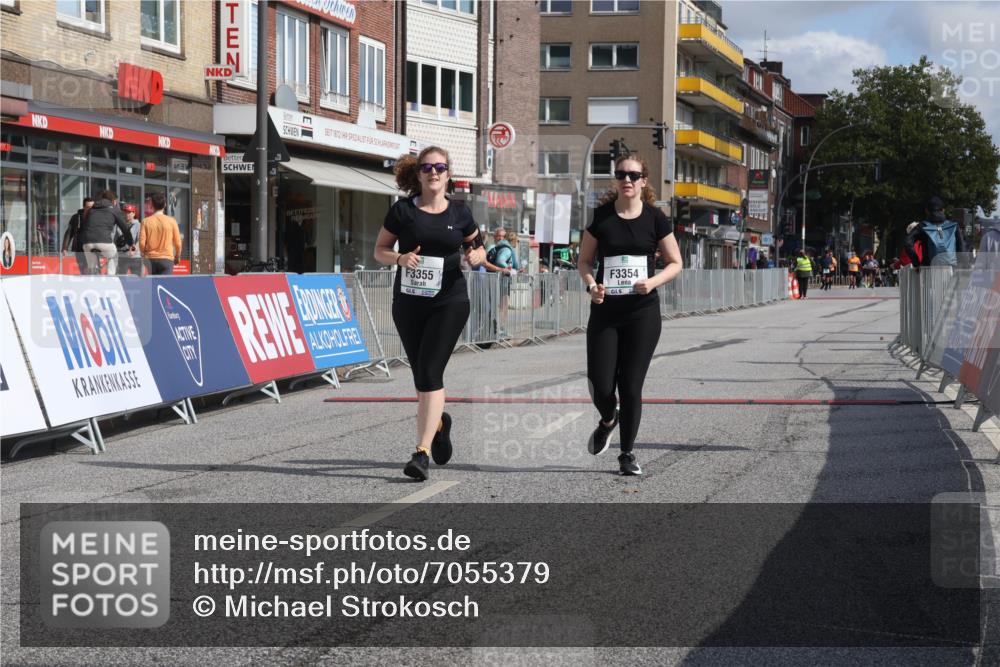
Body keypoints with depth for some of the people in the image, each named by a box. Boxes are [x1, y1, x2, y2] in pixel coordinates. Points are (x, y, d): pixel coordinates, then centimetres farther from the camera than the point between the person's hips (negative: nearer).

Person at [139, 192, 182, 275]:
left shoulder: (146, 222, -1)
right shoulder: (172, 221, -2)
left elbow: (142, 243, -3)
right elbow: (177, 242, 1)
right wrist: (177, 257, 18)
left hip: (150, 259, 1)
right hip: (167, 259, -1)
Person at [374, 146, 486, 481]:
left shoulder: (459, 212, 3)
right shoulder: (403, 210, 1)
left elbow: (477, 247, 16)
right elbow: (379, 250, 6)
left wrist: (477, 256, -7)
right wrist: (400, 258, -15)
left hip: (449, 302, -2)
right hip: (408, 302, 2)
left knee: (430, 373, -14)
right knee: (421, 376, 12)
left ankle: (422, 453, -16)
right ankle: (439, 422, 43)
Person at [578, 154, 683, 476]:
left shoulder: (655, 218, 0)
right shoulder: (601, 216, 1)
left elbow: (675, 263, 6)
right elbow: (584, 261, 8)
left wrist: (653, 282, -12)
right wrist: (592, 285, -12)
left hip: (643, 313, -1)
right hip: (605, 311, 1)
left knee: (631, 385, 0)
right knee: (600, 385, -4)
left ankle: (627, 453, 15)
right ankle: (608, 420, 32)